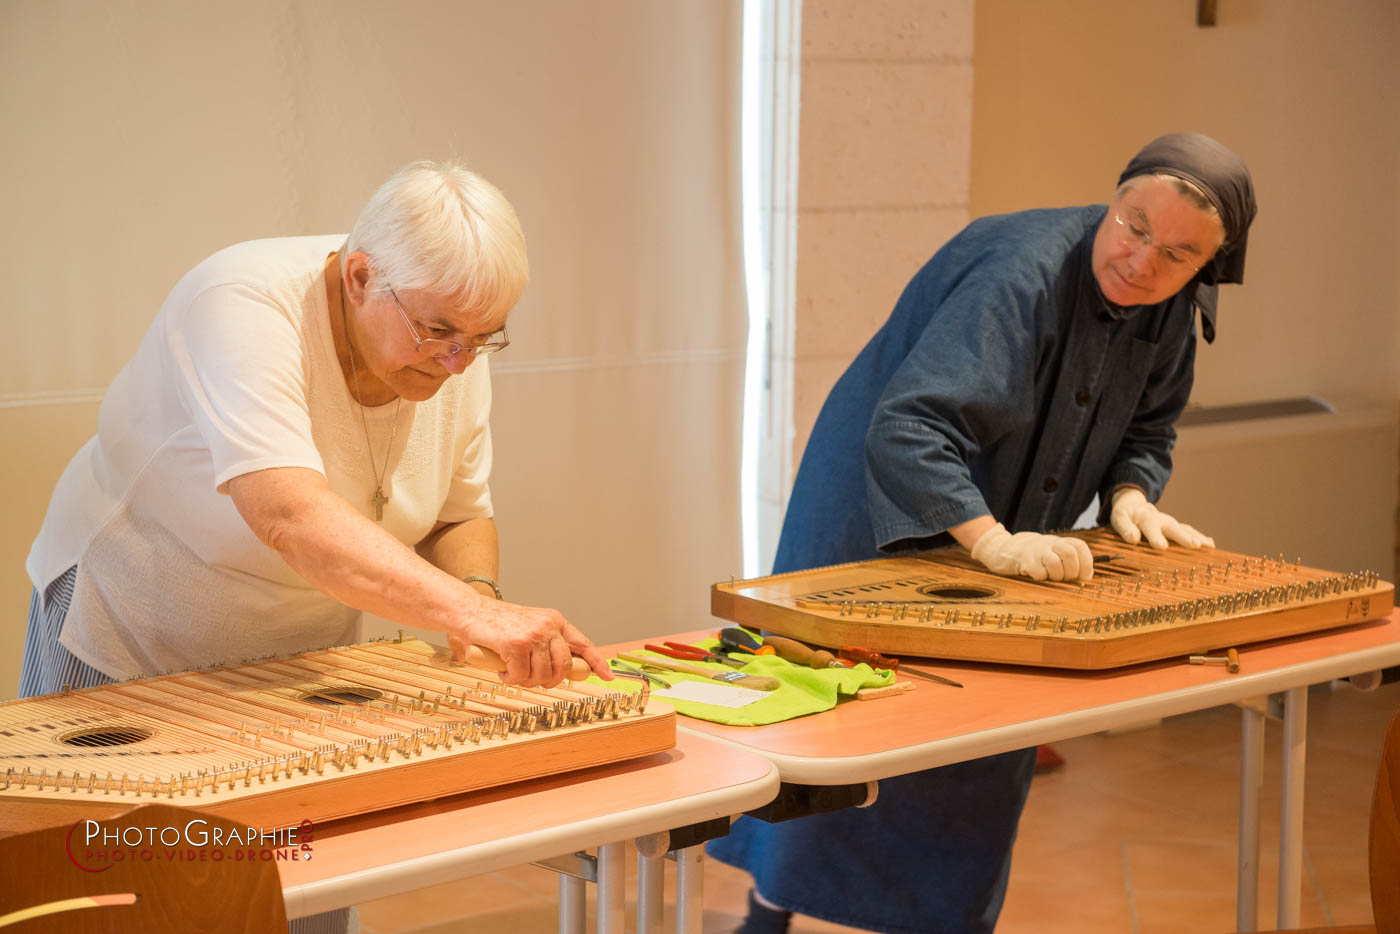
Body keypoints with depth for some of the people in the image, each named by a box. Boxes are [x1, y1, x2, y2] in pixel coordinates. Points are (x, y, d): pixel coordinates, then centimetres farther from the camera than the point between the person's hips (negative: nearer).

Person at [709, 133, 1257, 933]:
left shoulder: (1172, 313, -7)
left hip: (1003, 534, 7)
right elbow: (905, 430, -41)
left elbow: (1149, 429, 9)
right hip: (887, 517, -7)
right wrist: (990, 539, -49)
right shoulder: (1022, 274, -34)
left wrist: (1130, 493, -12)